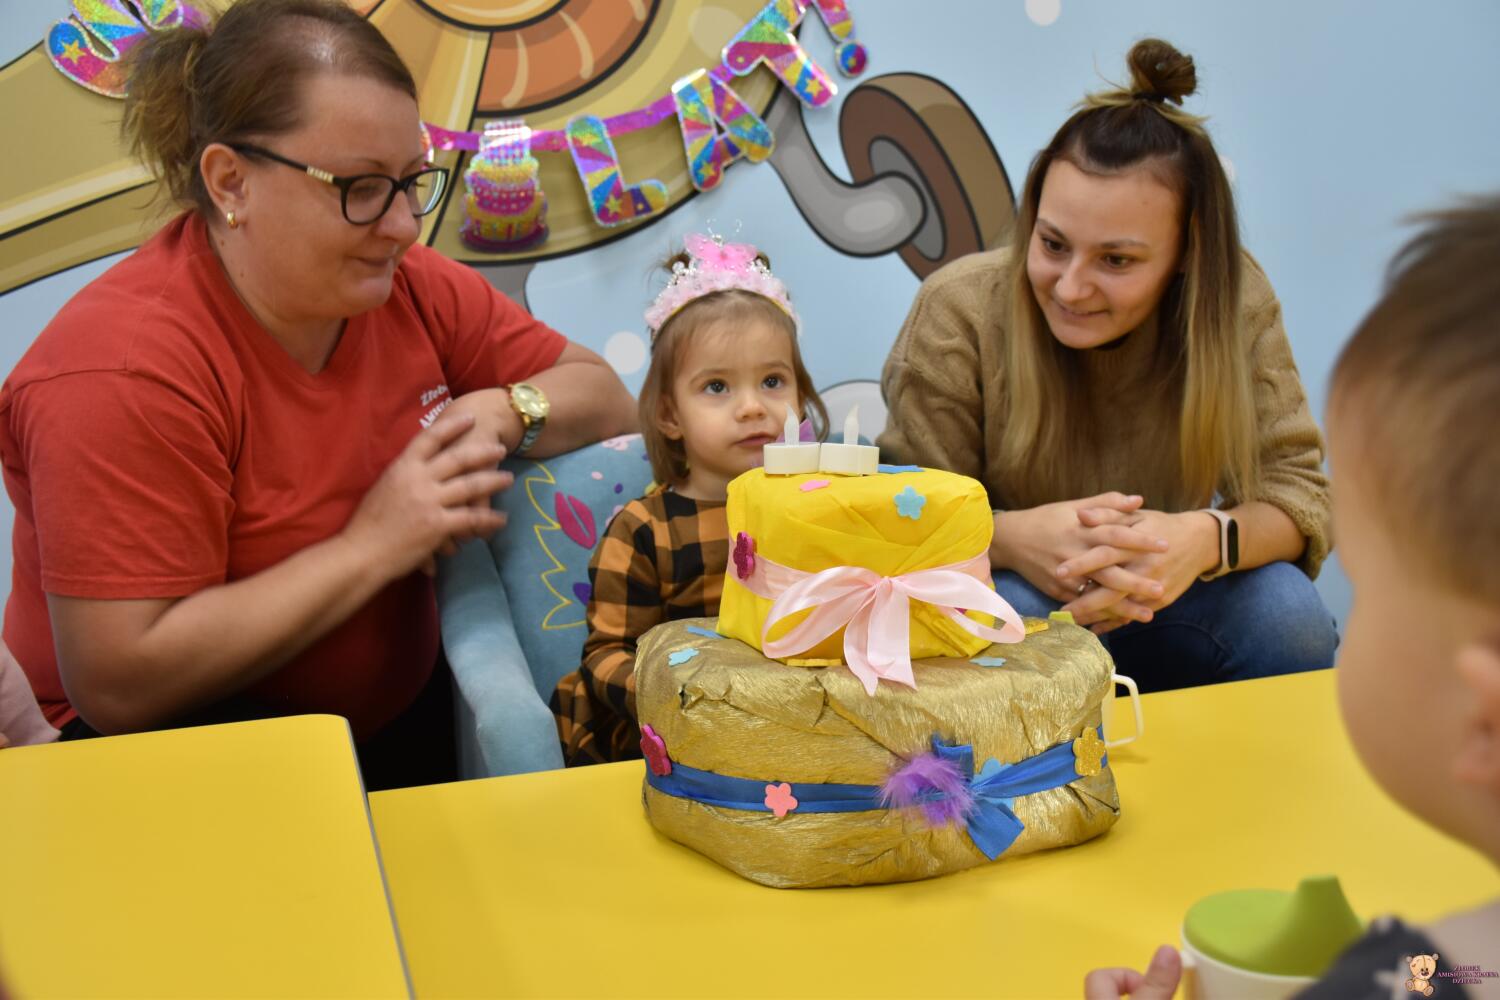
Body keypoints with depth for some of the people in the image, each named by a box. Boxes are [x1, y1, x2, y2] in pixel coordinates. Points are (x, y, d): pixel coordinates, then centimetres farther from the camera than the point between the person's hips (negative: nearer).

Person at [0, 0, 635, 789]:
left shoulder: (410, 287, -2)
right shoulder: (128, 368, -22)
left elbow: (604, 398, 9)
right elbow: (120, 685, -26)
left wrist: (503, 414, -14)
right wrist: (371, 546, -23)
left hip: (399, 711, 7)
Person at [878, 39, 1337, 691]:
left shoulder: (1236, 303, -14)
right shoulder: (958, 312, -20)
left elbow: (1298, 493, -13)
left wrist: (1207, 538, -37)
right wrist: (1011, 538, -39)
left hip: (1149, 610, 3)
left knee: (1285, 607, -25)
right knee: (1006, 612, -35)